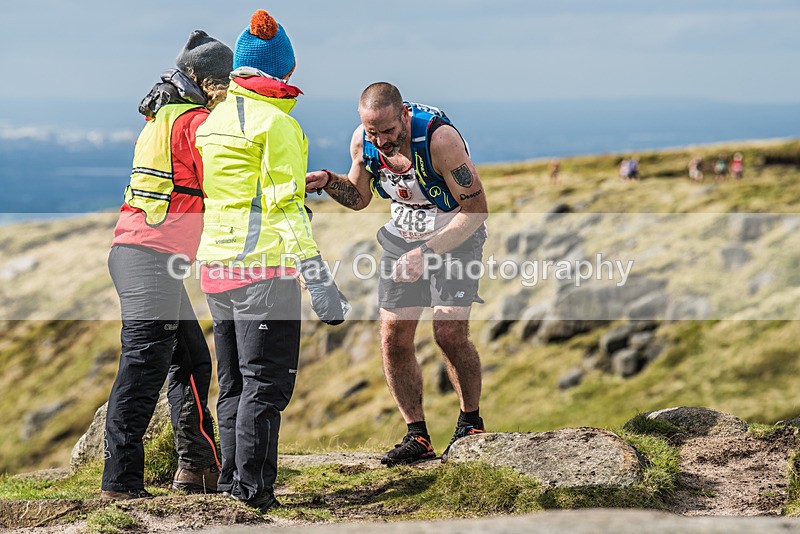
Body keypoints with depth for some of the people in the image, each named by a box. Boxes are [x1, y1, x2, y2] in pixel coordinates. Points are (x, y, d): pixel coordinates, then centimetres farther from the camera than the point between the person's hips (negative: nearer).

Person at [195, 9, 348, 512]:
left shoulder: (213, 120, 12)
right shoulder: (278, 122, -10)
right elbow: (285, 208, -16)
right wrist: (319, 279, -17)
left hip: (215, 263, 8)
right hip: (264, 265, -8)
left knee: (234, 383, 15)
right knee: (265, 385, -2)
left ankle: (231, 484, 19)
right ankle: (252, 490, -2)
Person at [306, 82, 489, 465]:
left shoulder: (439, 138, -30)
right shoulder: (362, 141, -13)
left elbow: (475, 210, -24)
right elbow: (359, 196, 7)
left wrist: (427, 253, -29)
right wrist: (328, 182, -14)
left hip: (455, 237, -5)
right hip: (402, 238, 5)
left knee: (450, 334, -18)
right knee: (393, 338, -4)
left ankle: (470, 423, 5)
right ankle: (417, 437, 7)